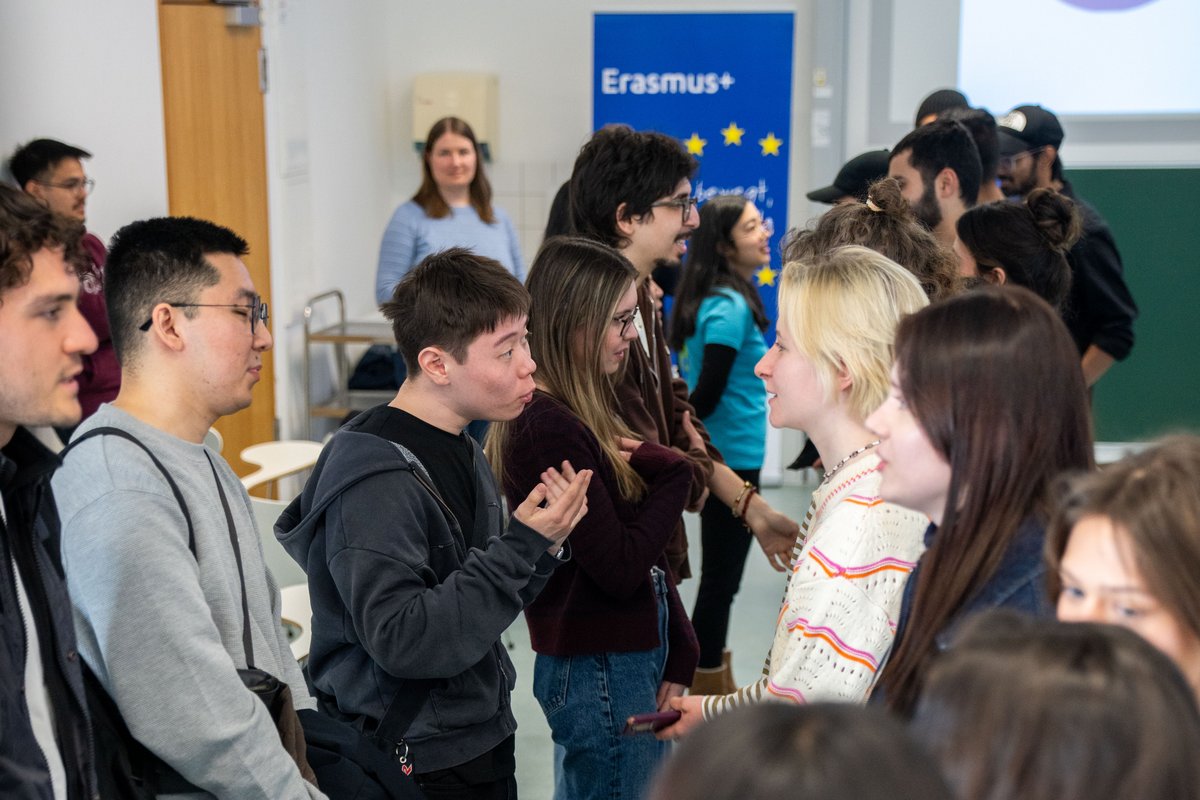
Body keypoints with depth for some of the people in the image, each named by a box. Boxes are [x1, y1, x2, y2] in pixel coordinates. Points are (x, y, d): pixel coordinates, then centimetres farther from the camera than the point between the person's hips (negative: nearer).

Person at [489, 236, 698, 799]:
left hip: (628, 660, 9)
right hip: (601, 670, -9)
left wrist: (674, 654, 7)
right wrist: (672, 474, -9)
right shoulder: (549, 426, -21)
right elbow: (620, 568, -21)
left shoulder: (587, 411, 9)